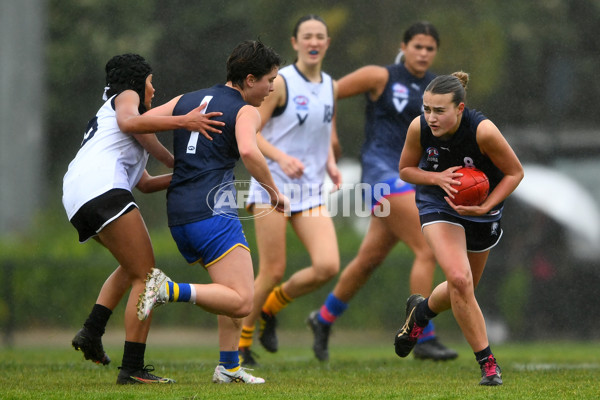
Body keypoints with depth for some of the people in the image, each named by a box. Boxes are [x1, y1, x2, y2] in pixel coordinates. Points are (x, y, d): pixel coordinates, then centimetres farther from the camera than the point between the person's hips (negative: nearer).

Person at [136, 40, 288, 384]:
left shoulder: (188, 100, 19)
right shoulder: (246, 112, -1)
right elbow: (248, 152, -22)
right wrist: (274, 191, -8)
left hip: (178, 214, 8)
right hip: (213, 211, -8)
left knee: (238, 289, 22)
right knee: (242, 302, -13)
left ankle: (229, 367, 17)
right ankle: (172, 290, -27)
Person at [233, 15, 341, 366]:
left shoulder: (331, 87, 11)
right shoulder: (279, 83, -7)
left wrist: (331, 164, 5)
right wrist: (281, 157, -24)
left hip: (311, 191, 5)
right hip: (274, 185, -5)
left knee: (328, 266, -12)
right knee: (273, 271, -8)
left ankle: (271, 308, 15)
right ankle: (240, 338, 13)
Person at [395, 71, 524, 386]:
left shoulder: (482, 130, -31)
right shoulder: (419, 127, -23)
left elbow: (514, 172, -16)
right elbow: (406, 170, -5)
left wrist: (484, 208, -27)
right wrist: (438, 177, -25)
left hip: (482, 208, 0)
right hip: (438, 204, 0)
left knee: (462, 289, 15)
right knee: (459, 280, -21)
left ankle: (420, 312, 49)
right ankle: (487, 364, -9)